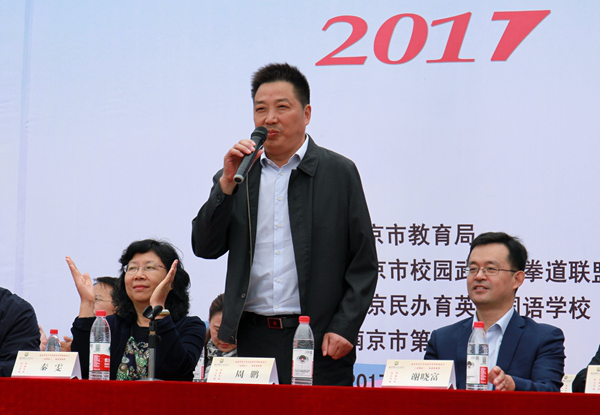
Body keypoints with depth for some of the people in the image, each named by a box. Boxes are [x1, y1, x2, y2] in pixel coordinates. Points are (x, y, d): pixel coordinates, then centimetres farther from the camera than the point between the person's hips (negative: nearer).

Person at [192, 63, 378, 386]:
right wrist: (227, 182, -4)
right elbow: (204, 248, 6)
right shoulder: (236, 176, 13)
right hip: (253, 339, 3)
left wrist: (344, 329, -8)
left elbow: (363, 265, 2)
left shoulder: (339, 173, 4)